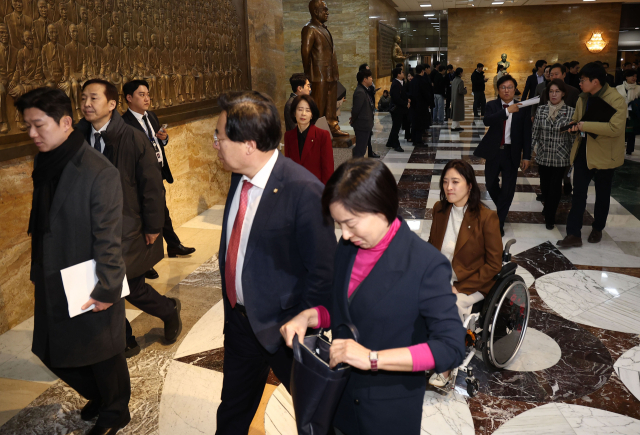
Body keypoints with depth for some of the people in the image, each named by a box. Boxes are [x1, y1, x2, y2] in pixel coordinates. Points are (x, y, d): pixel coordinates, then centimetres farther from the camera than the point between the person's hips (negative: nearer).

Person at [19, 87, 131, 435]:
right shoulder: (43, 163, 3)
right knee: (52, 351, 19)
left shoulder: (99, 173, -22)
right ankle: (99, 396, 45)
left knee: (103, 354, 12)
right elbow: (39, 222, 11)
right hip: (53, 284, 8)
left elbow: (108, 238, -20)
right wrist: (38, 269, 13)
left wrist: (106, 289, -18)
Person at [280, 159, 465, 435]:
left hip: (391, 411, -5)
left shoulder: (426, 265, -22)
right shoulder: (348, 247, -3)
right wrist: (309, 316, -11)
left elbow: (451, 348, -24)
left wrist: (372, 358, -29)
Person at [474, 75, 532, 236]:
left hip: (512, 153, -1)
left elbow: (526, 133, 0)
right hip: (494, 151, 1)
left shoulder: (523, 109, -1)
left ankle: (499, 222, 11)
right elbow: (487, 121, -21)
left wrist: (526, 156, -4)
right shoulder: (492, 105, 0)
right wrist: (507, 111, -32)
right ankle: (501, 208, 42)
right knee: (491, 185, 15)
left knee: (508, 189, -1)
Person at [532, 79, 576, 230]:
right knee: (544, 186, 12)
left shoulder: (570, 111, -6)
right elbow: (535, 132, 7)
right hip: (543, 156, 2)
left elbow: (573, 136, -2)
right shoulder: (541, 109, 1)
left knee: (555, 188, 3)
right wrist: (534, 149, 5)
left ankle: (550, 217, 21)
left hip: (560, 158, -2)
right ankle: (548, 208, 42)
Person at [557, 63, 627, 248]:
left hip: (604, 153, -5)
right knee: (578, 192, 3)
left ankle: (597, 228, 33)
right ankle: (574, 234, 6)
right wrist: (573, 126, -5)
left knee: (602, 194, 13)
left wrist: (585, 126, -28)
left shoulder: (616, 99, -18)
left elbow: (615, 128, -30)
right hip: (583, 150, 6)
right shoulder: (583, 98, 4)